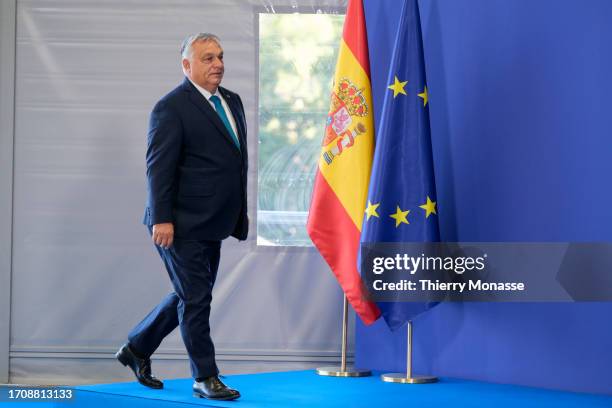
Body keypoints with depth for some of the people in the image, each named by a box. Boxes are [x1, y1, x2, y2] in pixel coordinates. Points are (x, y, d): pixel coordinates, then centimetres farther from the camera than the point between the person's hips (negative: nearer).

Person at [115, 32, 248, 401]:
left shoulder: (232, 101, 13)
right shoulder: (172, 107, -12)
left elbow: (238, 160, 19)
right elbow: (159, 166, -15)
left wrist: (241, 211, 19)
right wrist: (162, 219, -20)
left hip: (211, 225, 9)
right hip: (183, 225, -8)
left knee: (190, 297, 17)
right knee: (196, 299, -1)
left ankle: (137, 349, 32)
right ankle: (205, 378, 10)